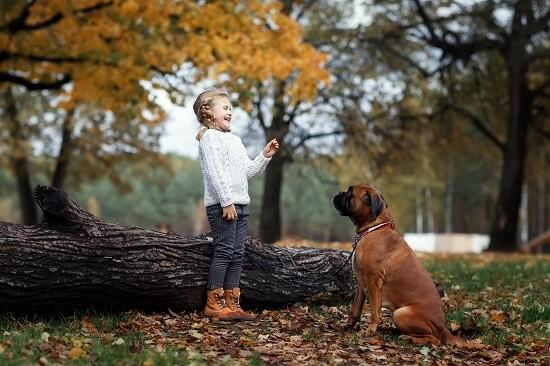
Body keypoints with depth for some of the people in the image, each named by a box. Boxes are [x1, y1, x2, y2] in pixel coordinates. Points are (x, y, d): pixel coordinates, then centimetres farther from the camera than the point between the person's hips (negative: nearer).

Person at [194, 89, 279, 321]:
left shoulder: (235, 140, 23)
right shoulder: (210, 137, -6)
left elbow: (248, 171, 22)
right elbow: (215, 172, -16)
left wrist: (265, 156, 9)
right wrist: (227, 201, -22)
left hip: (240, 204, 9)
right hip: (221, 205, -9)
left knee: (237, 254, 6)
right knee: (224, 251, -9)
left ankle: (232, 304, 9)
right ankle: (213, 304, -4)